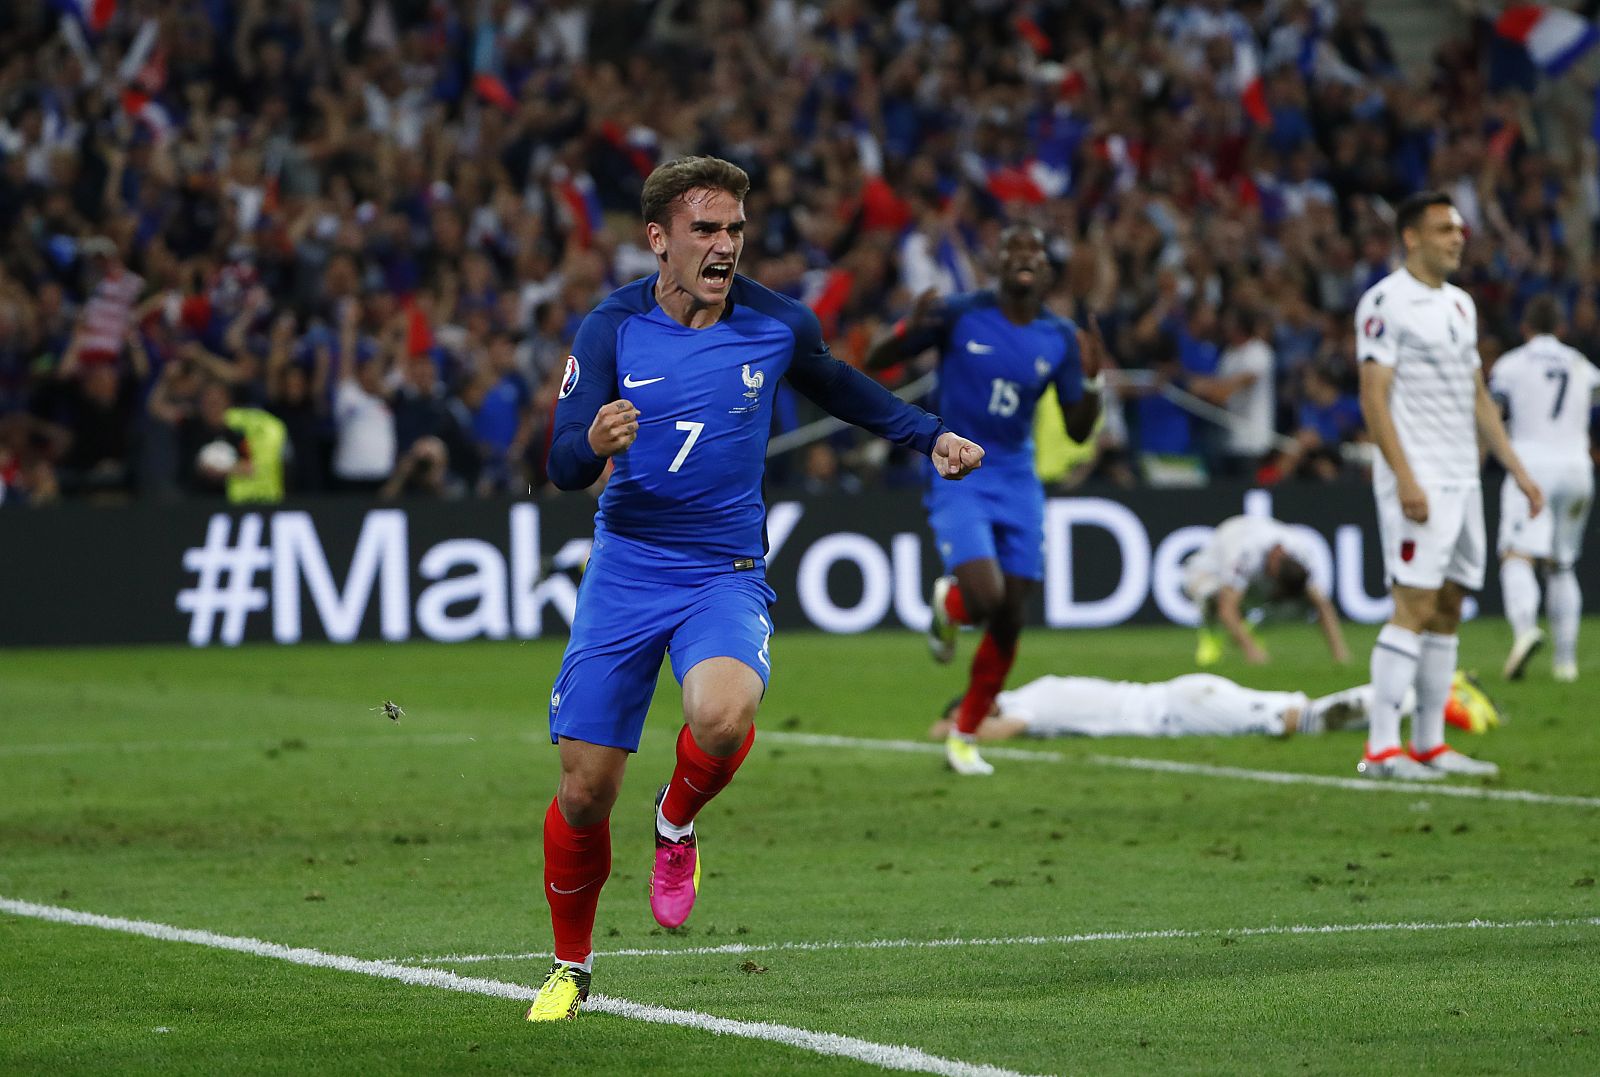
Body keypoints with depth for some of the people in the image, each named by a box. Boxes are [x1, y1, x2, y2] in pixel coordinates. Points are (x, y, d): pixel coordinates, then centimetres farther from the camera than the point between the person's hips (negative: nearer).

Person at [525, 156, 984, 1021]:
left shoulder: (776, 324, -4)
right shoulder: (612, 329, -8)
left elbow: (837, 386, 19)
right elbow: (563, 467, -13)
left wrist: (929, 436, 12)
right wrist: (595, 444, -35)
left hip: (726, 575, 0)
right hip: (625, 569, 0)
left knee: (723, 715, -33)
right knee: (585, 791, -1)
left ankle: (677, 823, 1)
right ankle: (570, 966, 25)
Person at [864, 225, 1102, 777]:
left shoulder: (1061, 339, 1)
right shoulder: (959, 315, -8)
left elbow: (1078, 430, 6)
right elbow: (874, 361, -3)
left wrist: (1091, 382, -14)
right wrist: (909, 330, -25)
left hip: (1018, 485, 4)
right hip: (958, 480, -4)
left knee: (1009, 622, 2)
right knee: (984, 598, -24)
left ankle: (964, 737, 21)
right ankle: (946, 603, 15)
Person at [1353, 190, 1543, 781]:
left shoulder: (1460, 304, 17)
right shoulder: (1386, 302, -9)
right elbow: (1374, 397, -14)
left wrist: (1517, 469, 17)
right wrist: (1405, 478, -22)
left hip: (1463, 479, 8)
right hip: (1418, 480, -8)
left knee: (1448, 610, 8)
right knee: (1414, 606, -13)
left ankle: (1429, 743, 12)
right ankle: (1381, 748, -13)